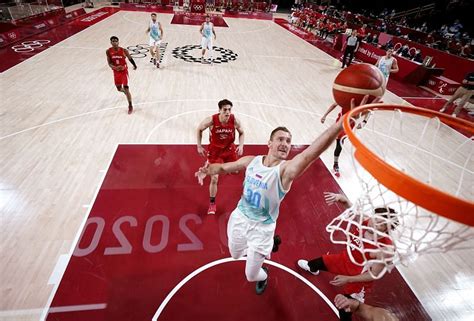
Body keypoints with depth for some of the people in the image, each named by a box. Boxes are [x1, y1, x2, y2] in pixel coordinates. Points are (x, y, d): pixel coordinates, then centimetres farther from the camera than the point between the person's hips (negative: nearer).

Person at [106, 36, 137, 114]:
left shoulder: (124, 51, -17)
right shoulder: (108, 51, -10)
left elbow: (130, 58, 1)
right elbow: (109, 63, -8)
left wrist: (134, 65, 15)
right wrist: (115, 67, -29)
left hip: (124, 71, -3)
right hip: (116, 72, 4)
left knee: (126, 89, -9)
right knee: (119, 89, 14)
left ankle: (130, 106, 3)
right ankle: (125, 91, 53)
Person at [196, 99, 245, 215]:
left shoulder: (235, 120, -19)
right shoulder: (211, 120, -26)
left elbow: (241, 133, 1)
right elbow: (199, 129, -6)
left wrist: (241, 145, -14)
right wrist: (199, 146, -6)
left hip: (229, 148, 3)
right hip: (215, 150, -2)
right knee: (214, 178, -5)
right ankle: (212, 204, 13)